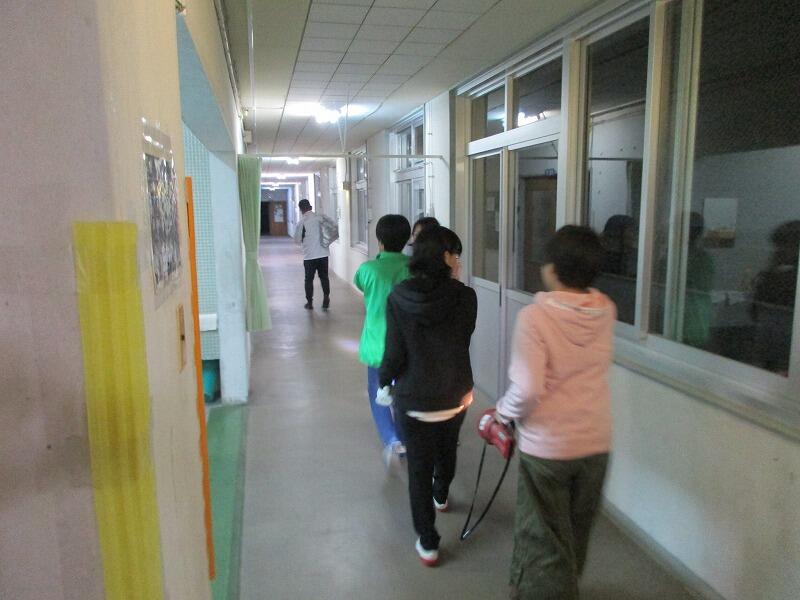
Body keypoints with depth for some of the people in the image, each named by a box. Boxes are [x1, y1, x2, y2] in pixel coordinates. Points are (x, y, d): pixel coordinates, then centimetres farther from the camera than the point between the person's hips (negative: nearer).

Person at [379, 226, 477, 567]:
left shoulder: (398, 297, -15)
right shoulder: (464, 297, -15)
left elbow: (395, 352, -13)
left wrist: (384, 384, 6)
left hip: (412, 398, -2)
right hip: (455, 394, 2)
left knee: (419, 466, 12)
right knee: (447, 451, 29)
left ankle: (428, 543, 20)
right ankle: (440, 497, 57)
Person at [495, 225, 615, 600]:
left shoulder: (534, 316, -22)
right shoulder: (606, 310, -5)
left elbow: (527, 390, -27)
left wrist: (504, 412, -9)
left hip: (547, 445, -6)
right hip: (596, 442, 6)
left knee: (545, 538, 13)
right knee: (576, 531, 26)